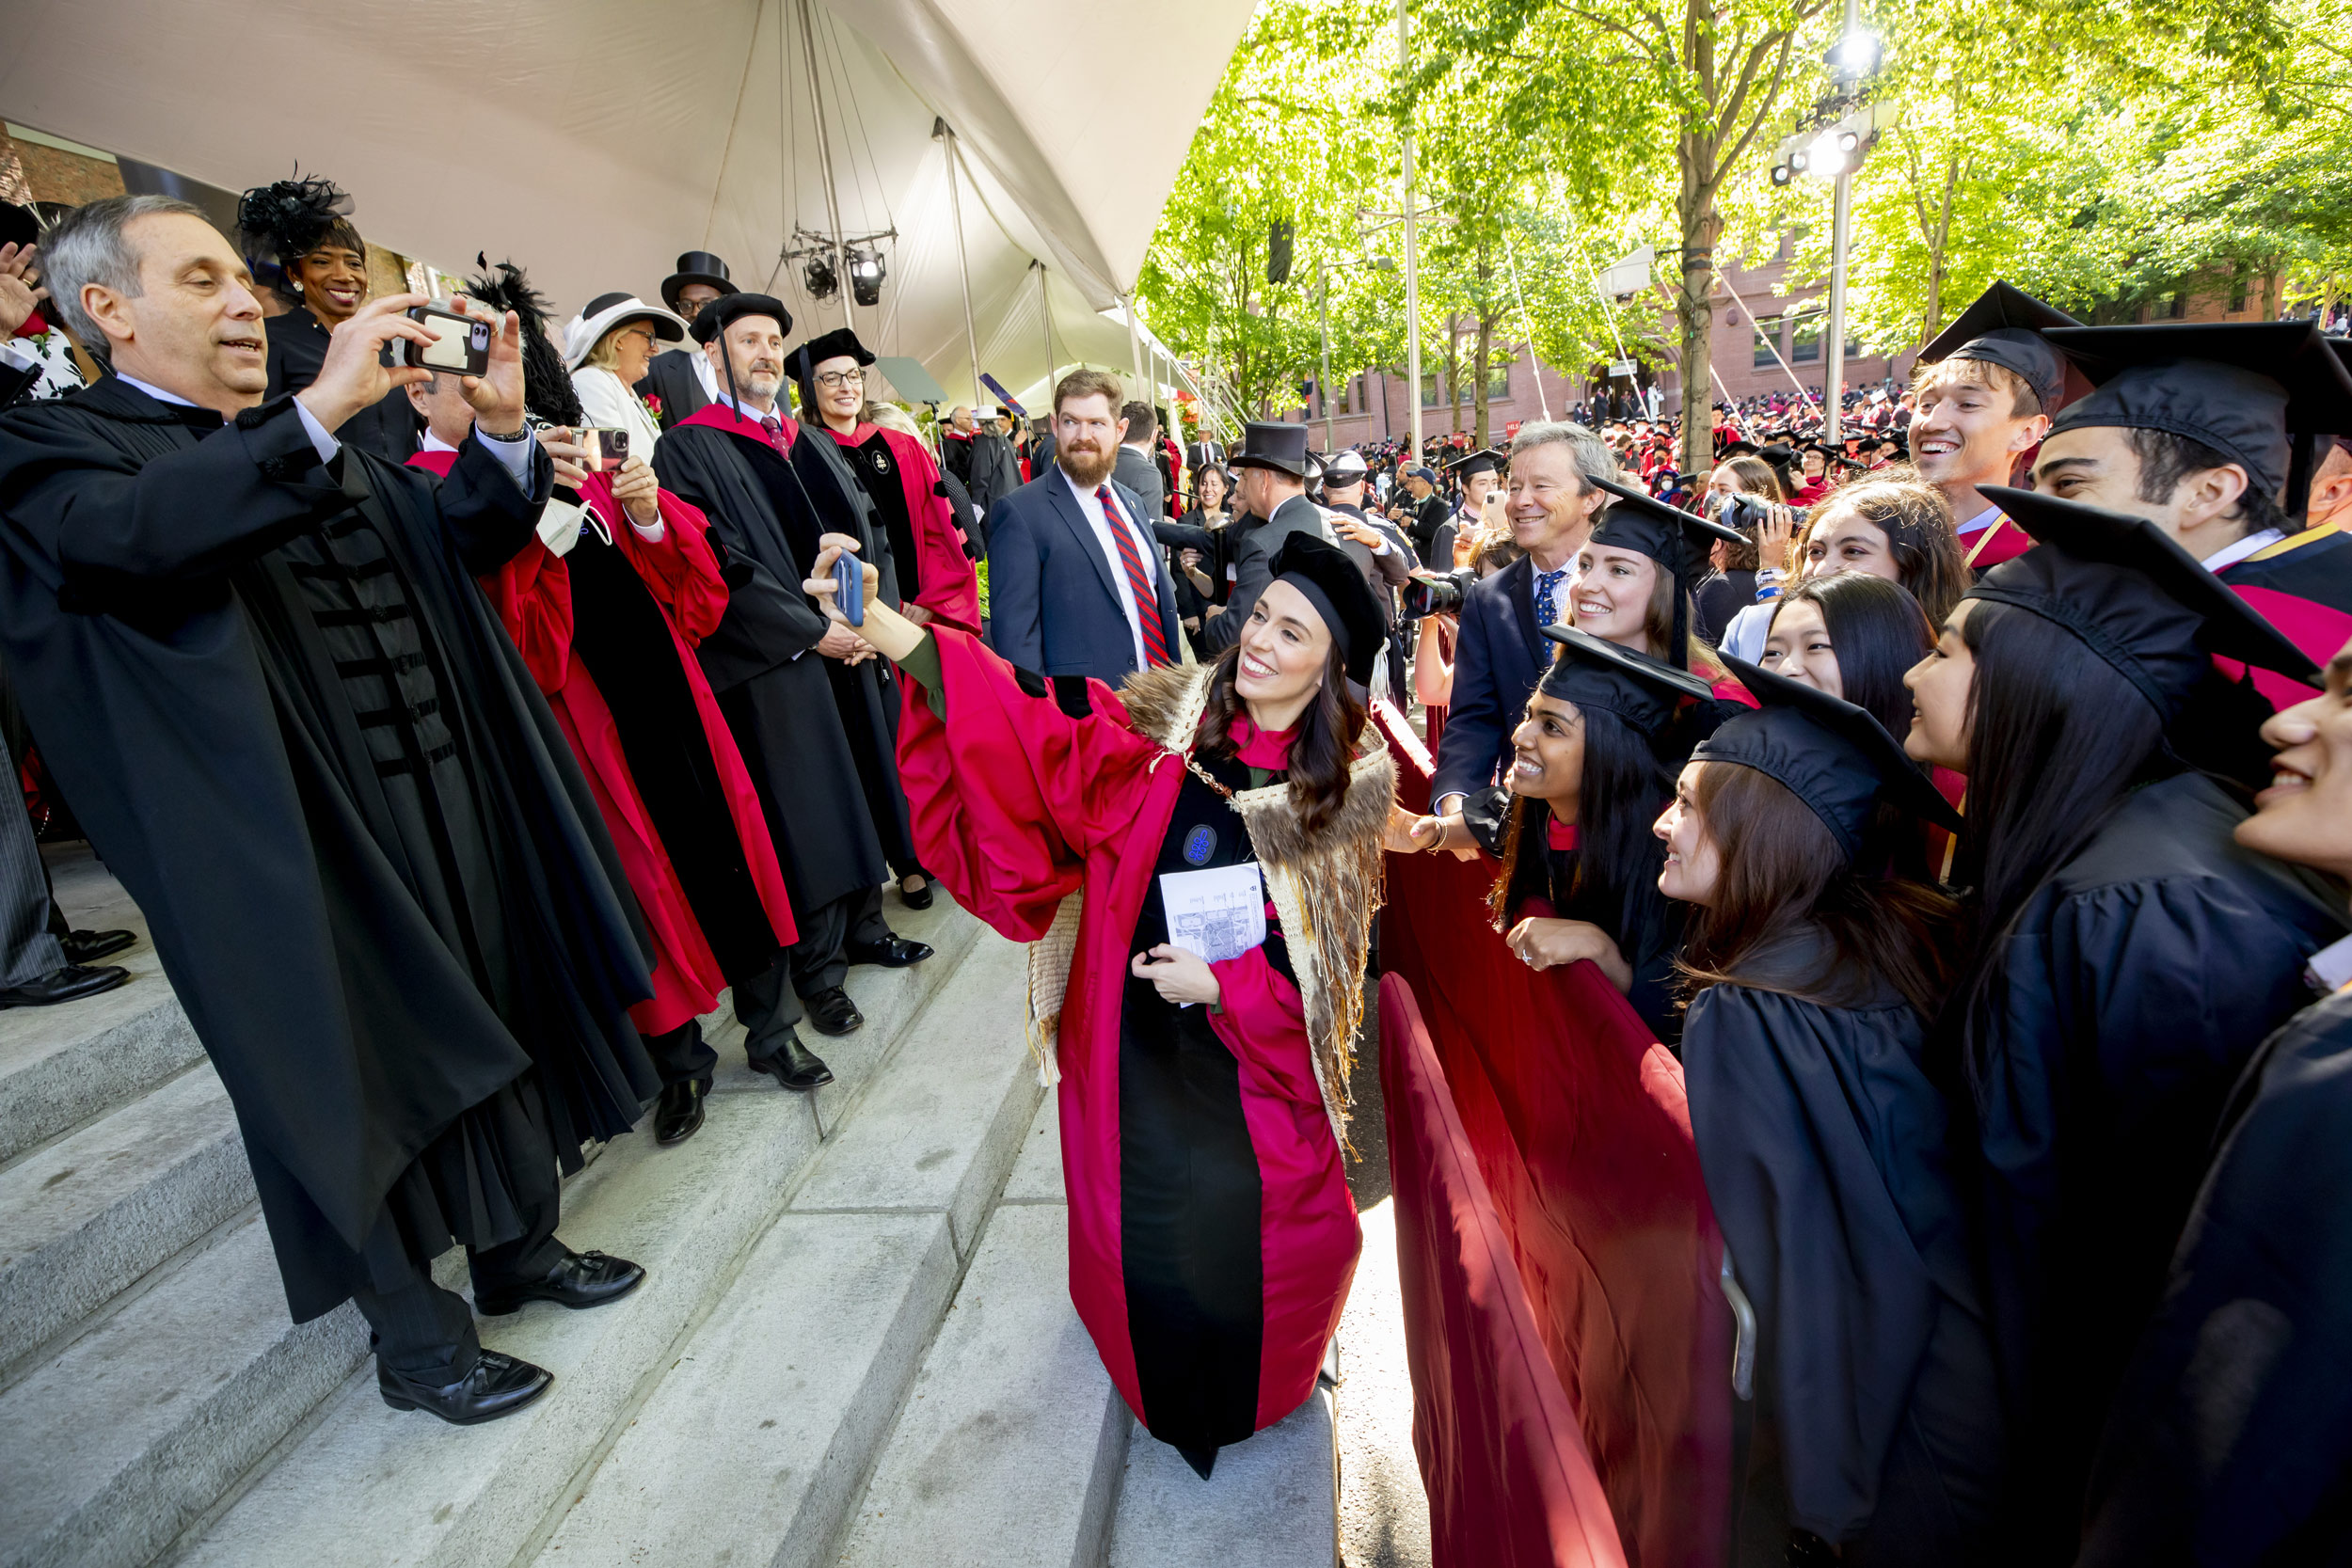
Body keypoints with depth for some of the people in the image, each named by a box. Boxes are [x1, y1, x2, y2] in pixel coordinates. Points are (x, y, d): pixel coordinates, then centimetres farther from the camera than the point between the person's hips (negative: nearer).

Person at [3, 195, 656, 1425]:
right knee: (361, 1076, 4)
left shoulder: (320, 444, 18)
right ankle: (413, 1335, 23)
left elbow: (462, 540, 12)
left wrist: (498, 432, -6)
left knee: (497, 1019, 15)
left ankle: (519, 1246, 35)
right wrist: (317, 412, -32)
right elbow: (125, 534, -25)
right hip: (302, 830, -6)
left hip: (451, 791, 7)